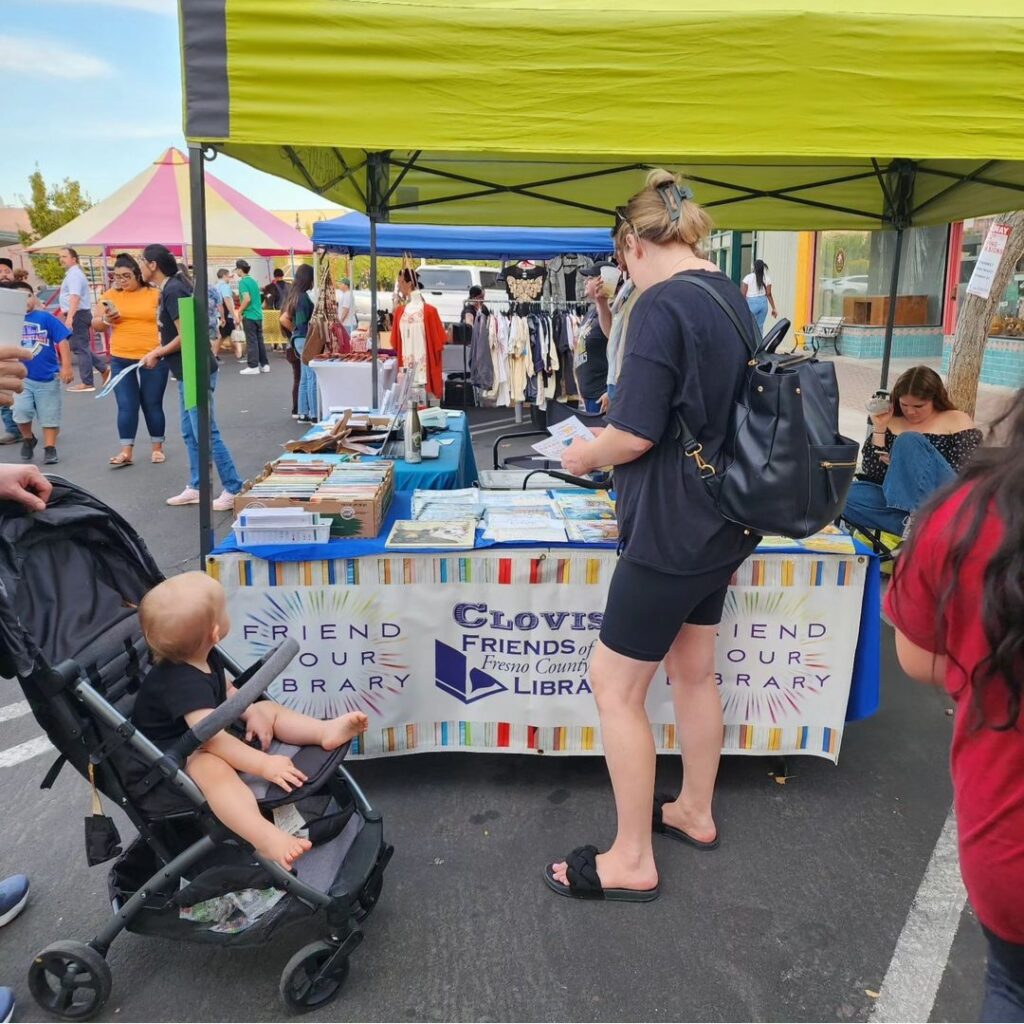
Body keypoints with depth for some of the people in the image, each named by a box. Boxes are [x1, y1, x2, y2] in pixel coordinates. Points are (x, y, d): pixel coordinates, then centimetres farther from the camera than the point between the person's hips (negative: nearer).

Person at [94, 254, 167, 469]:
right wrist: (106, 320, -11)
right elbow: (94, 323, 10)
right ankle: (126, 451, 5)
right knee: (126, 406, 2)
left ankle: (157, 448, 18)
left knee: (152, 404, 7)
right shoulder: (110, 295, 6)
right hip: (121, 360, 2)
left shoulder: (155, 294, -1)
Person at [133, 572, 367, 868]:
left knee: (269, 708, 7)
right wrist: (263, 764, -43)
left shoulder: (205, 659, -2)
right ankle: (266, 838, -63)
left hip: (206, 737, 11)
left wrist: (252, 713, -3)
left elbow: (227, 691, 16)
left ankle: (327, 731, -12)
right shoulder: (183, 683, -32)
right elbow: (213, 739, -40)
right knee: (214, 767, -41)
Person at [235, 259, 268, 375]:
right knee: (260, 340, 11)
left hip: (249, 315, -7)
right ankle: (264, 365, 14)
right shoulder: (253, 280, 12)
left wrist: (239, 312, -11)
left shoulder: (243, 282, -11)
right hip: (258, 314, 8)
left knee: (251, 341, -3)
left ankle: (253, 366, -1)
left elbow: (247, 299, -20)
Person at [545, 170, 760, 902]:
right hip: (719, 522, 9)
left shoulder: (662, 305, -19)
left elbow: (635, 434, -22)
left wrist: (583, 456, -3)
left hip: (671, 530, -9)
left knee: (615, 686, 3)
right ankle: (694, 812, 39)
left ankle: (632, 860, 15)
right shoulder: (732, 297, 8)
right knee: (694, 671, 22)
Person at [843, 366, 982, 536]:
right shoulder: (891, 423, 15)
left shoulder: (957, 421, 6)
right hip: (902, 504, 4)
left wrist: (902, 464, -11)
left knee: (908, 441, -23)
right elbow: (873, 474, 7)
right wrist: (879, 428, -1)